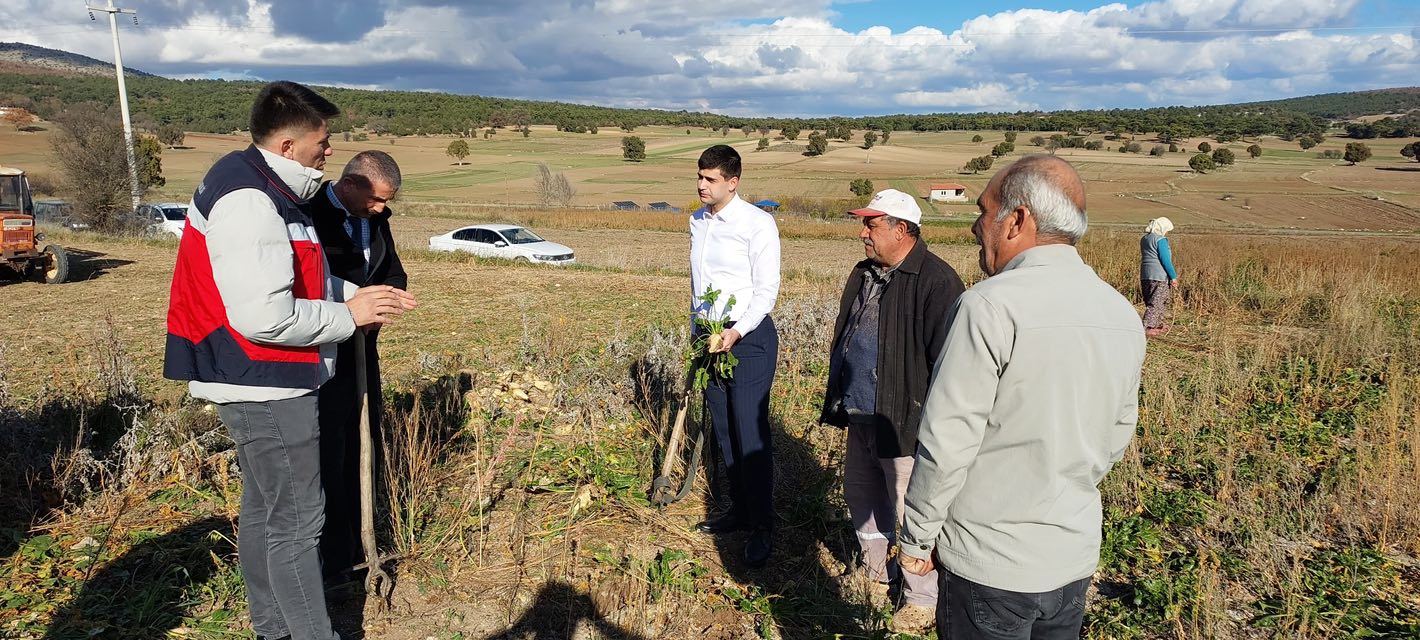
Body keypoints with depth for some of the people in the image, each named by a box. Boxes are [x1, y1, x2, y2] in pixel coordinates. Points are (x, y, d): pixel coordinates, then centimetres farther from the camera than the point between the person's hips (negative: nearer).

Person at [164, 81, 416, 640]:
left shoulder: (265, 190, 11)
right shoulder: (249, 202, -22)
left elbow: (298, 278, 20)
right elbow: (265, 316, -29)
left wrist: (356, 294, 4)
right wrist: (348, 316, -16)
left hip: (259, 386, 11)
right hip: (265, 388, -11)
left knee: (264, 508, 19)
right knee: (297, 520, -2)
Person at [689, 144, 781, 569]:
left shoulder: (757, 223, -11)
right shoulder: (697, 220, 11)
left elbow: (767, 290, -12)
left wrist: (736, 333, -22)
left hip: (749, 336, -7)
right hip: (710, 336, 7)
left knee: (751, 433, -6)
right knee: (723, 431, 13)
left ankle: (761, 528, 6)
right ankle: (738, 512, 27)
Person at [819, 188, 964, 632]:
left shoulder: (936, 281, -18)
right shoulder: (865, 273, 10)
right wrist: (837, 400, 21)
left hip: (903, 423, -9)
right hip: (860, 417, 9)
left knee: (908, 512, 3)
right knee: (861, 496, 21)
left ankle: (921, 599, 23)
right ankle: (877, 573, 43)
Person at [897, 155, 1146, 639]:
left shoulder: (990, 305, -22)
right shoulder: (1124, 316, 1)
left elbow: (946, 443, -21)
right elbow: (1117, 436, 11)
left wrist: (915, 538, -7)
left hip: (989, 565, -6)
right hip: (1075, 559, 6)